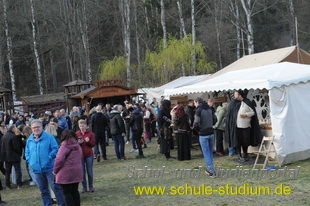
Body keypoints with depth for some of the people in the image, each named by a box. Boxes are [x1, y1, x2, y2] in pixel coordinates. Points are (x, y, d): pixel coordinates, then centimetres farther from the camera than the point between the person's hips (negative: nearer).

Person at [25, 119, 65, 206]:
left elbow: (55, 149, -6)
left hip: (49, 168, -5)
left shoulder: (49, 137, -4)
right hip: (37, 170, 5)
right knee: (43, 191, 13)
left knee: (56, 188, -3)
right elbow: (27, 152, 20)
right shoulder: (29, 140, 10)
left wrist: (49, 158, -16)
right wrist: (29, 161, 4)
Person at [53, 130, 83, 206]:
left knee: (67, 193, 2)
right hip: (77, 172, 7)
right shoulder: (78, 145, 8)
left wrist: (55, 171, -6)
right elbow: (81, 157, 18)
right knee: (75, 191, 16)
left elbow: (59, 160, -18)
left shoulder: (64, 146, -15)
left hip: (66, 174, -7)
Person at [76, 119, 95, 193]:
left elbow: (93, 144, 0)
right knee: (82, 172, 4)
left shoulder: (90, 133, 0)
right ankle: (84, 187, 13)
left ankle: (91, 186, 16)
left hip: (89, 155, -1)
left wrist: (88, 141, -18)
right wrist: (78, 143, -15)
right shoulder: (77, 134, 3)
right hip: (80, 155, 1)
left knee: (89, 171, 4)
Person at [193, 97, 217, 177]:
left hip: (203, 134, -6)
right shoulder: (209, 109, 8)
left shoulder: (199, 110, -13)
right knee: (210, 152, 15)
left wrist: (197, 129, -1)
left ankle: (212, 171, -3)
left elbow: (196, 123, -19)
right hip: (211, 133, 6)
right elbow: (215, 120, 14)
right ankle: (209, 169, 25)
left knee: (206, 153, 0)